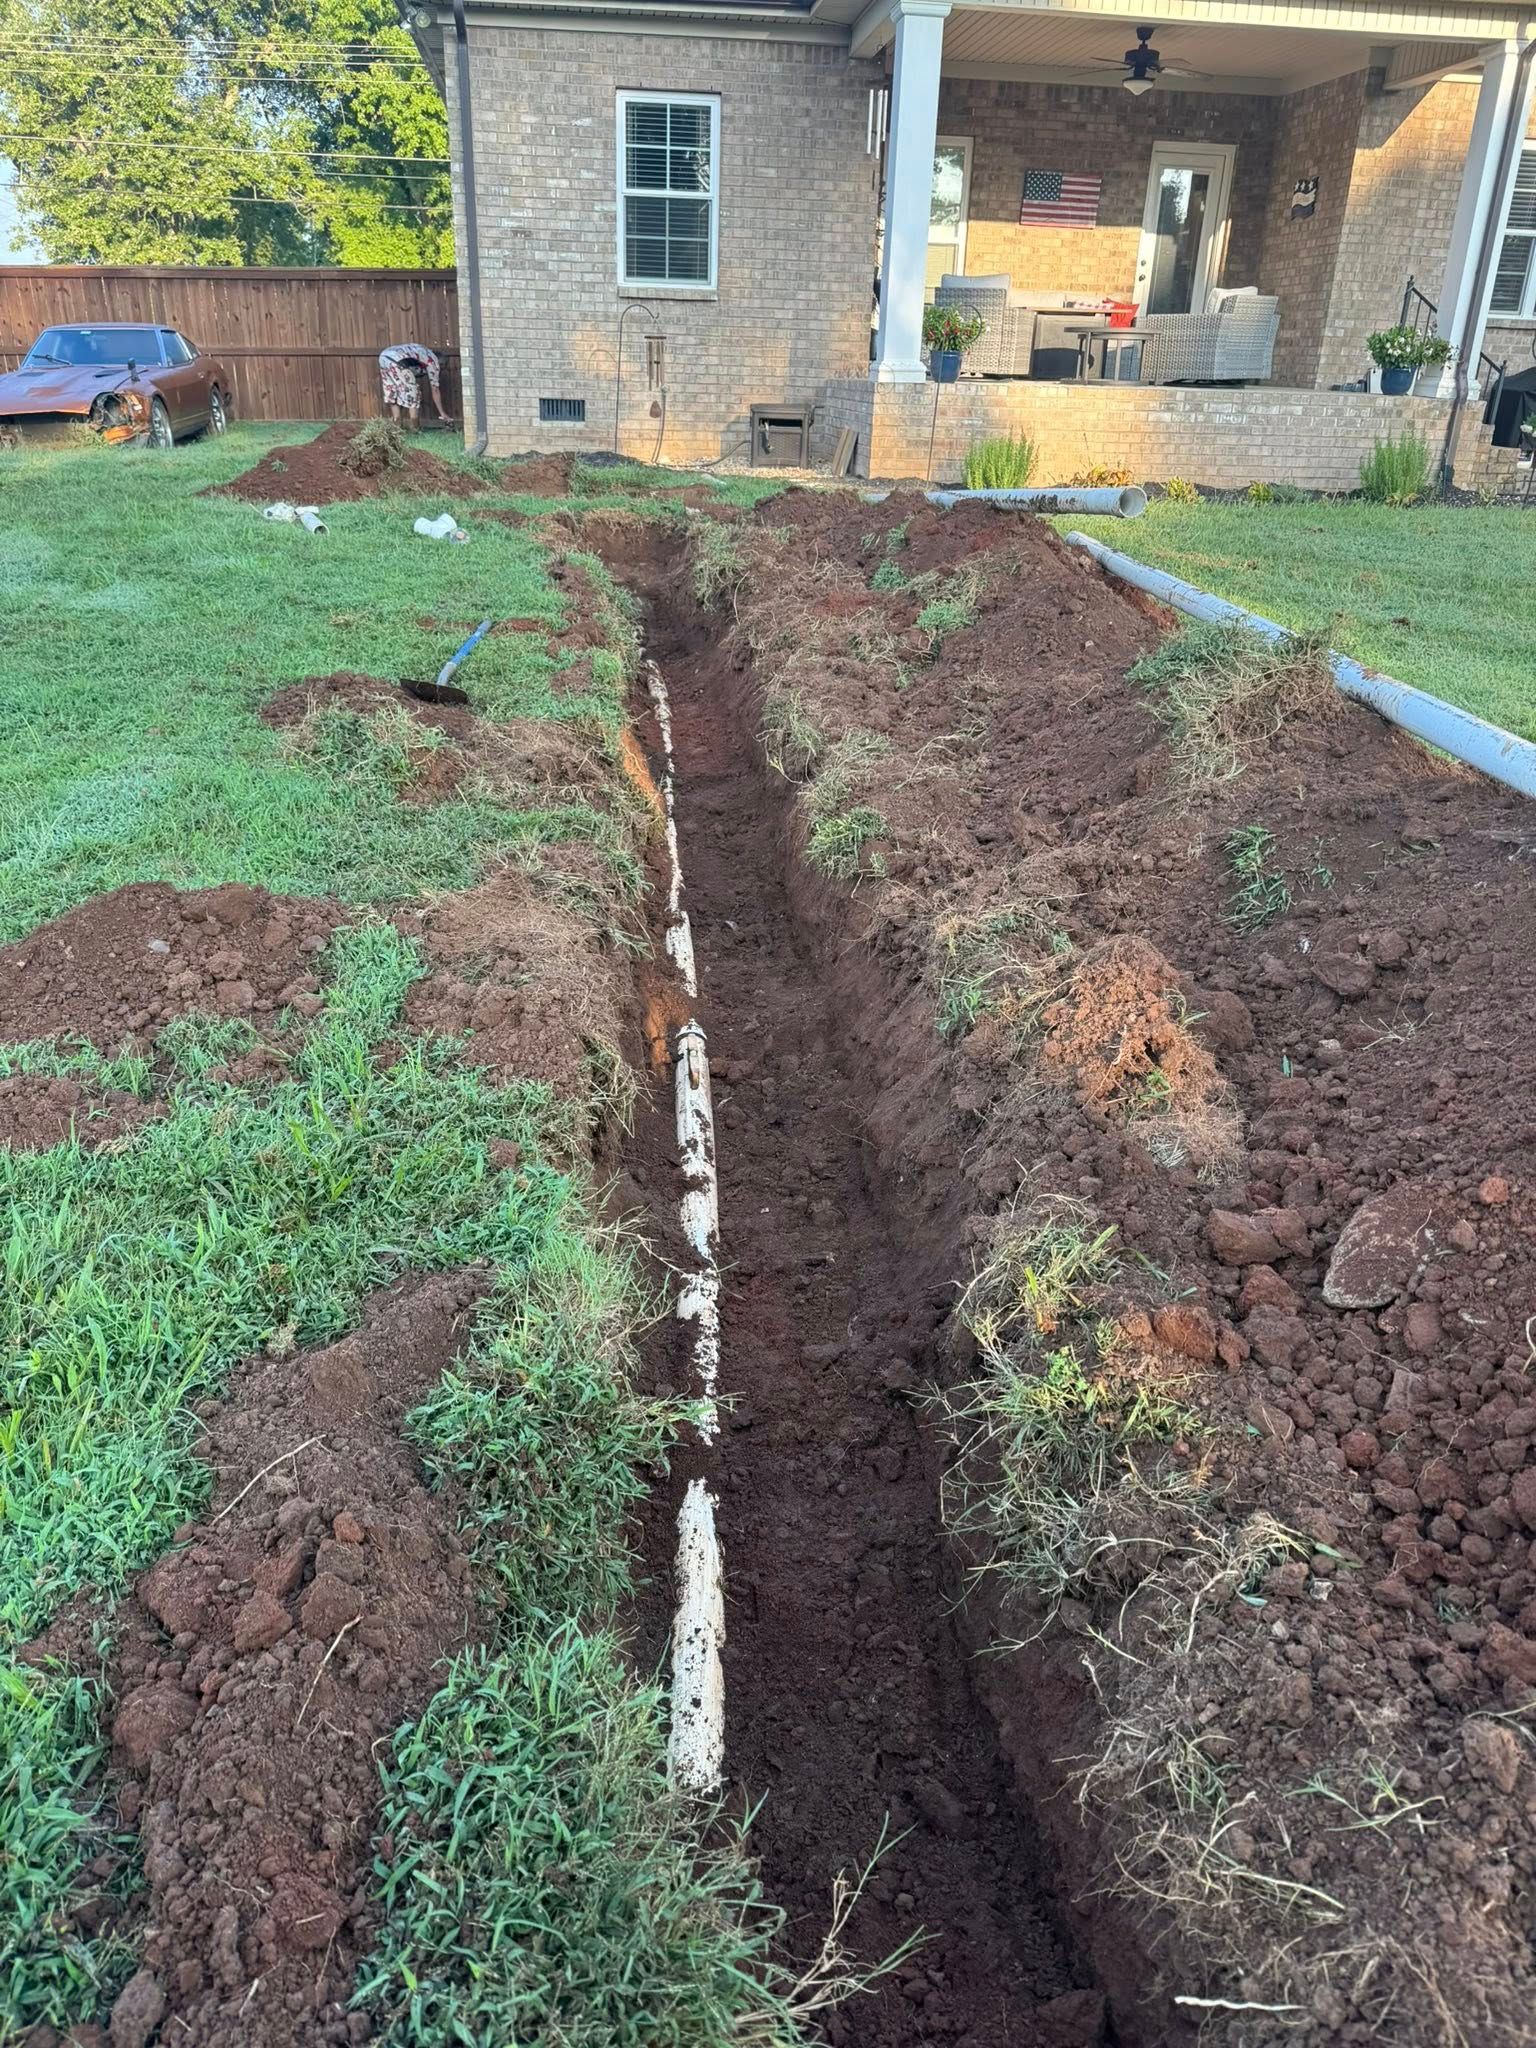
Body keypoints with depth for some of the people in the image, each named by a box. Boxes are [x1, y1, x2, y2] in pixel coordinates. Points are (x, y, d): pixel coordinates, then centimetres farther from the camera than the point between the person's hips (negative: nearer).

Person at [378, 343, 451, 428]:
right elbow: (434, 390, 13)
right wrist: (442, 413, 19)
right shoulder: (432, 360, 13)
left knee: (392, 395, 17)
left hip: (384, 357, 8)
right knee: (412, 395, 2)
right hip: (396, 360, -8)